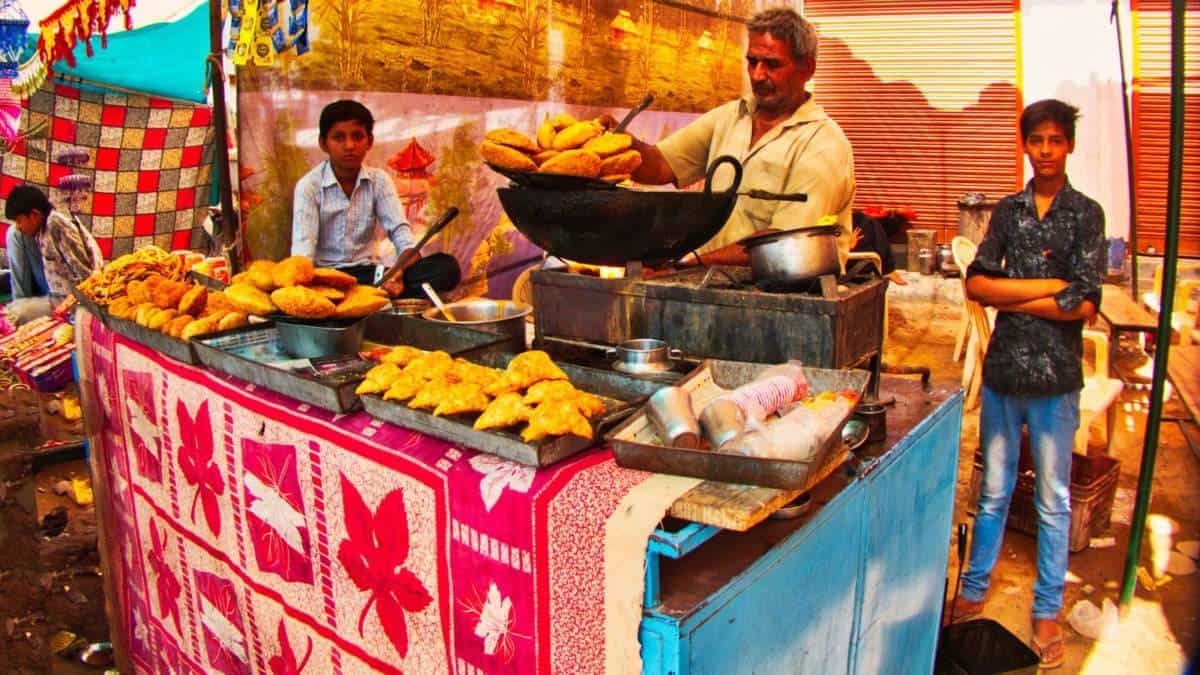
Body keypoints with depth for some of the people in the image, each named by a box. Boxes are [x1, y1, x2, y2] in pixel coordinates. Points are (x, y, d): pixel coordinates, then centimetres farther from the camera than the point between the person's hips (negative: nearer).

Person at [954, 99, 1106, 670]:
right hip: (1003, 368, 3)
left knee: (1053, 499, 8)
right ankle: (974, 591, 27)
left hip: (1055, 376, -2)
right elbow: (975, 284, -4)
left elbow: (1084, 306, -10)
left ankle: (1047, 611, 22)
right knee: (994, 490, 13)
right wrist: (1048, 286, -13)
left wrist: (1008, 296, -8)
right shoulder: (1008, 210, 8)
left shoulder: (1085, 214, -1)